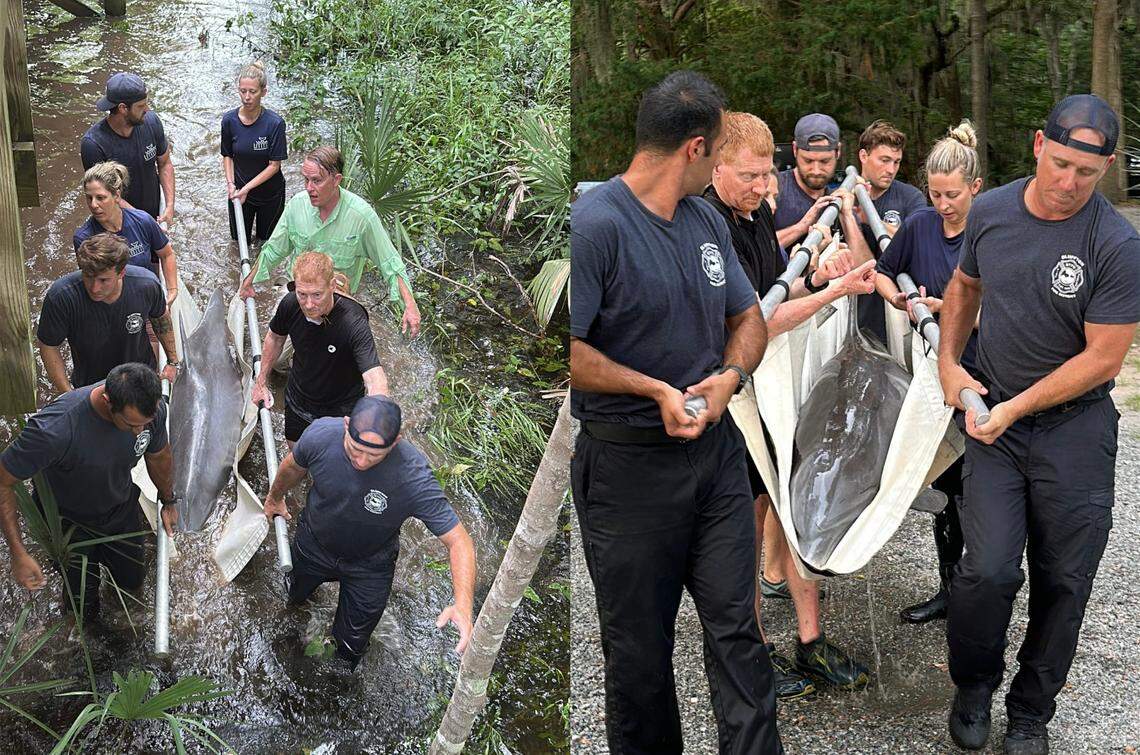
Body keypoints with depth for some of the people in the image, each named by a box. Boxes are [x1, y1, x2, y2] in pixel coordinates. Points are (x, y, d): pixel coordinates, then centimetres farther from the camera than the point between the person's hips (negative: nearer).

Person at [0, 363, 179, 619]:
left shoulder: (153, 408, -29)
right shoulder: (55, 428, -46)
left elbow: (158, 456, -4)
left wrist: (169, 501, 14)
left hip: (121, 510, 4)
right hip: (68, 518, -4)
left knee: (132, 581, 21)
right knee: (85, 610, 5)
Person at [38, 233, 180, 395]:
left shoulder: (147, 285, -27)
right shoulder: (61, 296, -33)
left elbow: (161, 317, -3)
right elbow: (48, 346, -17)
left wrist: (173, 361, 7)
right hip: (89, 384, -1)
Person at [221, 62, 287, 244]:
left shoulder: (275, 123, -24)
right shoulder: (229, 120, -14)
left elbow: (274, 165, -20)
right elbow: (227, 155, 0)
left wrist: (247, 188, -21)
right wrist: (230, 184, -13)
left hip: (269, 192, -2)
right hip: (239, 190, 2)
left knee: (267, 236, 18)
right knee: (239, 238, 17)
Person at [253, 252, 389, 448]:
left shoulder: (353, 322, -38)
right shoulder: (290, 304, -23)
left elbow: (377, 381, -49)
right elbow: (275, 338, 2)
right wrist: (261, 382, 7)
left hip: (340, 412, -4)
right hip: (297, 400, 4)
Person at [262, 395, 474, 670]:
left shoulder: (414, 477, -42)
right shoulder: (320, 434, -33)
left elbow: (458, 541, -37)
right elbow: (294, 467, -8)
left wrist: (463, 604, -53)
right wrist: (275, 497, 14)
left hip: (369, 567, -2)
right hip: (312, 544, 2)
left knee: (351, 643, 19)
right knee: (295, 596, 33)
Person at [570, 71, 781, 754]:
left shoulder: (707, 220, 10)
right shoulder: (596, 224, -15)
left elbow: (749, 319, 17)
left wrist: (730, 376, -4)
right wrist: (656, 389, -19)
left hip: (716, 451, 6)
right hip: (628, 462, -6)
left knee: (737, 625, 5)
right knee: (640, 643, 9)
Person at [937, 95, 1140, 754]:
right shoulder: (991, 212, -1)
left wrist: (1014, 409, -13)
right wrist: (949, 362, 8)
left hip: (1075, 427, -2)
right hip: (994, 417, 2)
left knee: (1062, 582, 6)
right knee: (988, 570, -9)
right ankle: (974, 687, 18)